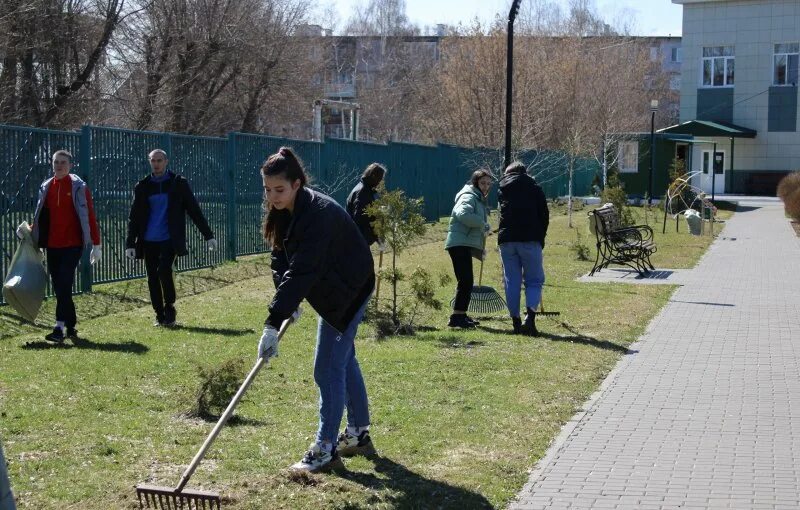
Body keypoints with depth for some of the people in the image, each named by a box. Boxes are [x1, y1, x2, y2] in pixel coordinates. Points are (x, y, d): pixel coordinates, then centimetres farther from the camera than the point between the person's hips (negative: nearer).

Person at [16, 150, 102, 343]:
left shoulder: (78, 187, -3)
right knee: (58, 286, 7)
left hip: (72, 244, -6)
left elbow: (89, 216, -6)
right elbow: (41, 216, 18)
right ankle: (71, 326, 17)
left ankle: (60, 328, -15)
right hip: (52, 245, 6)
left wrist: (96, 244, -9)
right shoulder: (46, 187, 12)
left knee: (64, 285, -13)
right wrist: (29, 231, 1)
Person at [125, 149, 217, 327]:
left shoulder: (178, 183, 3)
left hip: (170, 239, -3)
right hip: (149, 241, 3)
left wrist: (208, 235, 1)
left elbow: (194, 210, 4)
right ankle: (160, 315, 15)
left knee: (164, 270, -21)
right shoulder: (143, 187, 8)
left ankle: (170, 309, -4)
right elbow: (134, 217, 9)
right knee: (152, 278, 3)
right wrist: (130, 243, 1)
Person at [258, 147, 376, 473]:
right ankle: (359, 435, 33)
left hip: (349, 291, -10)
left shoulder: (318, 214, -32)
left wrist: (273, 323, -41)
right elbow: (282, 260, 2)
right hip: (332, 290, 10)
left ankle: (326, 450, -3)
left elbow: (301, 271, -38)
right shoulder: (284, 212, -4)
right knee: (344, 360, 19)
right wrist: (285, 302, -14)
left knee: (328, 367, -10)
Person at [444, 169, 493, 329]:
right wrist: (483, 225, -20)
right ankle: (457, 317, -15)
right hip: (460, 243, -10)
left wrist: (481, 248, 16)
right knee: (466, 281, -14)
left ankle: (461, 315, 24)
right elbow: (463, 214, -29)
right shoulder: (469, 197, -9)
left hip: (467, 245, 10)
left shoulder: (479, 200, 24)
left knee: (466, 282, 15)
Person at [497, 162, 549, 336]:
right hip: (530, 239, -3)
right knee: (534, 281, 3)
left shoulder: (501, 190, 17)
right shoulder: (534, 188, 9)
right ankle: (530, 316, -17)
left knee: (512, 282, 8)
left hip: (506, 240, 3)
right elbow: (544, 215, 5)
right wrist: (540, 238, 15)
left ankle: (516, 322, 7)